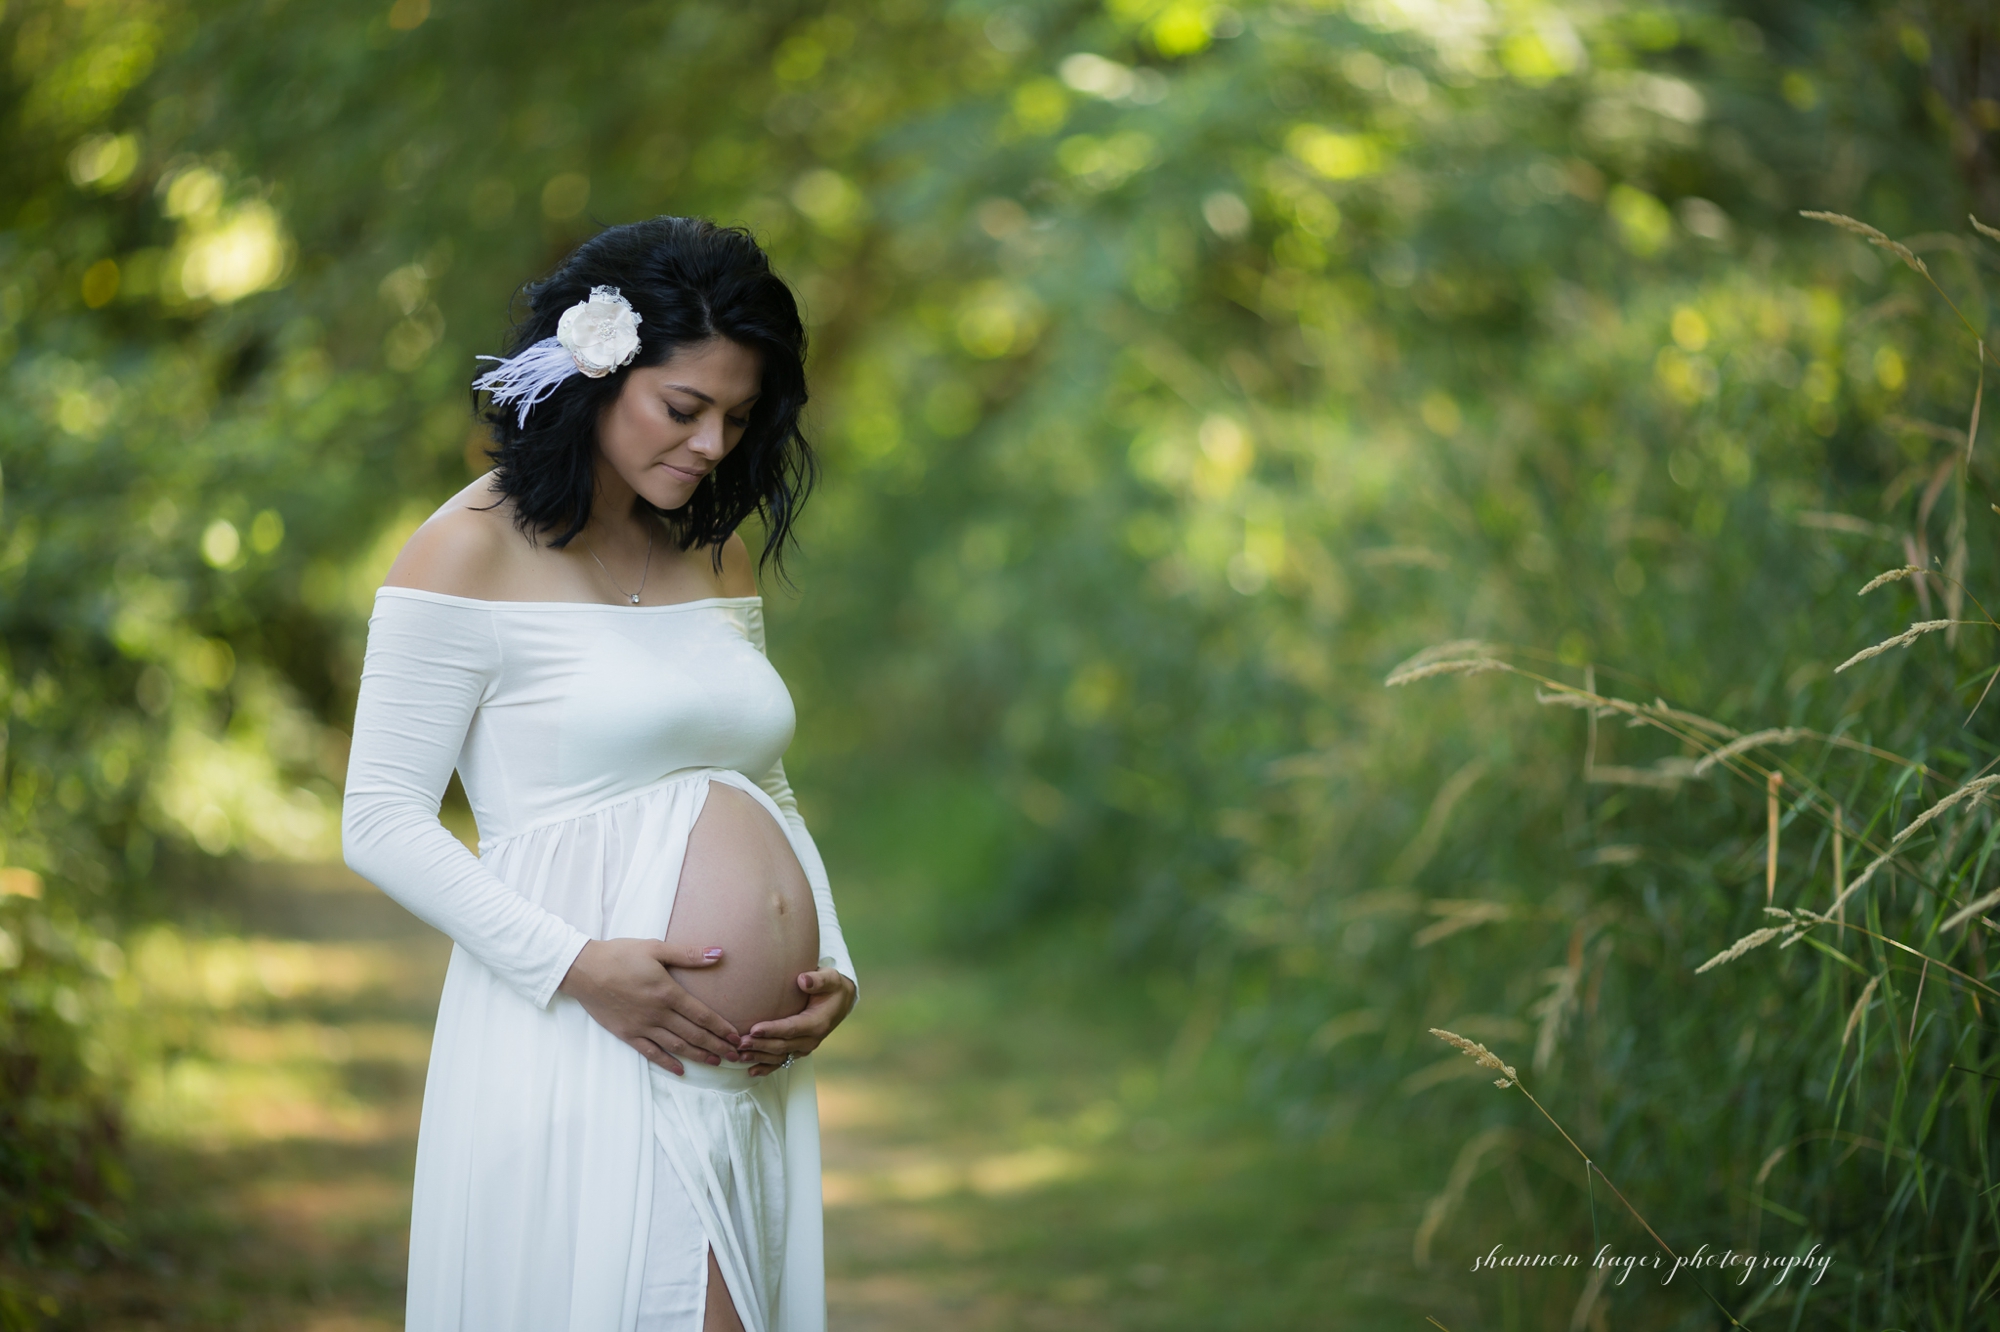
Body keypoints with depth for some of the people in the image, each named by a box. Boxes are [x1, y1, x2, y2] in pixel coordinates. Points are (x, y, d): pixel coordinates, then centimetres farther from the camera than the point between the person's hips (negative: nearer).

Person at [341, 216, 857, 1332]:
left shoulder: (719, 557, 17)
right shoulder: (471, 552, -3)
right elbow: (381, 819, -7)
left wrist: (836, 974, 5)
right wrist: (577, 964, -17)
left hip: (757, 1072, 6)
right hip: (583, 1061, -6)